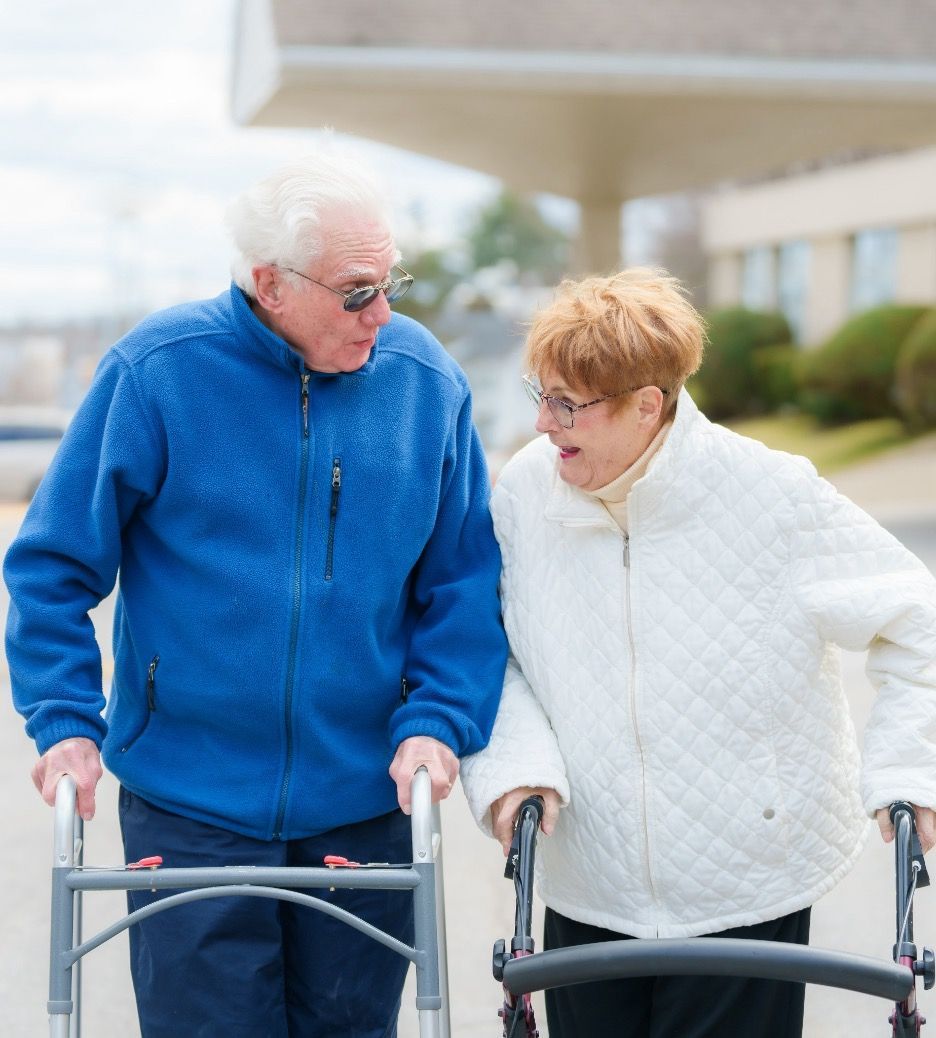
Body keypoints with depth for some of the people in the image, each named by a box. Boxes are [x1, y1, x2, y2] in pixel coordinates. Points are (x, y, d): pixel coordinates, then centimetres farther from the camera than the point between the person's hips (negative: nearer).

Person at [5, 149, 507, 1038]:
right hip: (190, 804, -2)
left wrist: (439, 721, -9)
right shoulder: (158, 370, -9)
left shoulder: (425, 380, -2)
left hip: (366, 802, 3)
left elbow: (465, 581, 3)